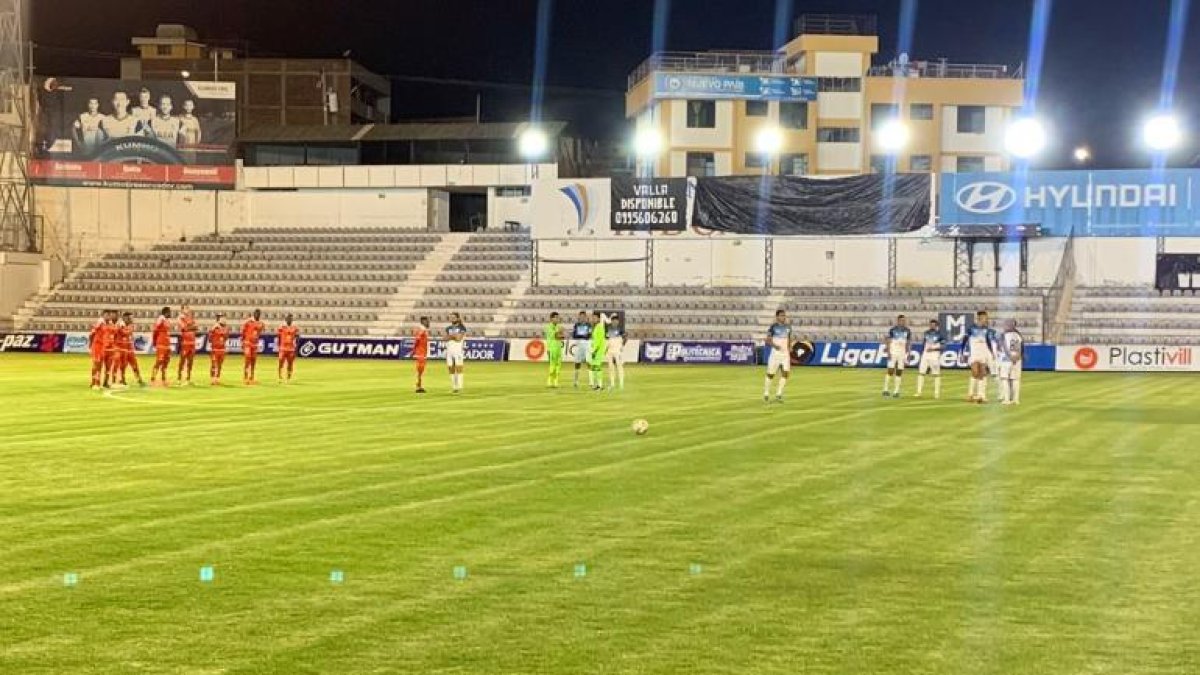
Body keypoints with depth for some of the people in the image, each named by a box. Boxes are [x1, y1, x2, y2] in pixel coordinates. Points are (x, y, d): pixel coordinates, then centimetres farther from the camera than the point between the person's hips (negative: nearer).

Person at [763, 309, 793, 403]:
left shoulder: (788, 327, 7)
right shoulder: (773, 327, -7)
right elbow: (767, 340, -8)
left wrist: (789, 349, 12)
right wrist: (774, 345, -24)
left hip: (785, 354, 4)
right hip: (775, 353, -4)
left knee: (785, 373, -7)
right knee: (770, 374, 2)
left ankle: (779, 394, 3)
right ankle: (766, 394, 14)